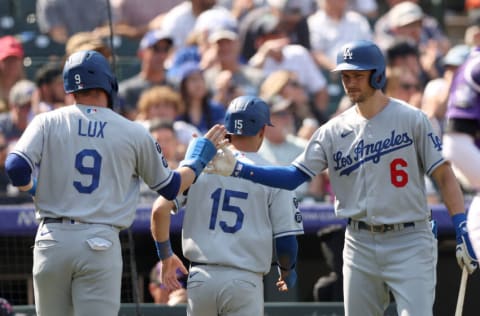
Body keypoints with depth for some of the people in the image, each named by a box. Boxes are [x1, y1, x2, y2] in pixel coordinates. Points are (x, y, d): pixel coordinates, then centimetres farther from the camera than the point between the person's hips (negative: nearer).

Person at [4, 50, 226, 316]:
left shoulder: (47, 122, 5)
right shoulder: (135, 133, 6)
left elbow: (16, 168, -9)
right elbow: (170, 187, 16)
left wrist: (32, 190, 15)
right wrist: (200, 155, 33)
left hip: (52, 241, 1)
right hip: (101, 243, -1)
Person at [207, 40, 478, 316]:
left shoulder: (412, 119, -4)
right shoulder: (334, 130, 7)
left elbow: (444, 176, -6)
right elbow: (294, 177, 3)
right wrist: (238, 169, -9)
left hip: (409, 241, -5)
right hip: (360, 245, 5)